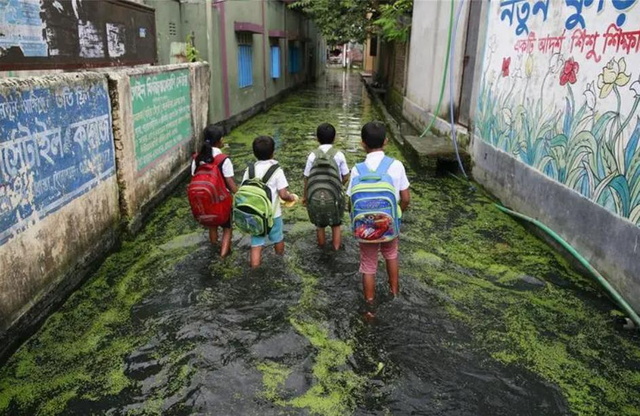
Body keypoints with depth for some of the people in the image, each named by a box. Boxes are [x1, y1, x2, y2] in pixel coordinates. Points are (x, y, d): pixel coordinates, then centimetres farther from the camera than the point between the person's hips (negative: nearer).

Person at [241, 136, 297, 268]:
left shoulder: (249, 170, -2)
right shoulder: (276, 170, -12)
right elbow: (283, 195, -17)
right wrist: (291, 197, 4)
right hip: (272, 214, -2)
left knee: (256, 245, 6)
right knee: (278, 239, 22)